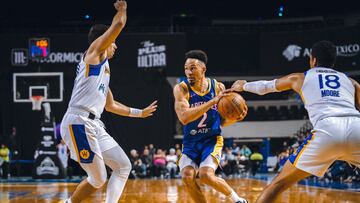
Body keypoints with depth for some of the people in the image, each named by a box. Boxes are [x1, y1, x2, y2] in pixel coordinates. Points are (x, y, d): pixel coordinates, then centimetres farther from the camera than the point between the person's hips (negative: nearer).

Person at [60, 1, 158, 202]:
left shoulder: (105, 68, 27)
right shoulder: (94, 51, 2)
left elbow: (111, 105, 36)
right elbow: (119, 24, -7)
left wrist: (140, 113, 43)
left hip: (94, 125, 10)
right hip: (78, 123, -10)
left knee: (124, 166, 6)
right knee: (98, 179, -9)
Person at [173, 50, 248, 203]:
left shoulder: (218, 87, -6)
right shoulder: (181, 89, -12)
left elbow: (222, 121, 7)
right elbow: (184, 118, -30)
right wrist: (213, 101, -32)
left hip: (212, 140, -1)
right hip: (191, 142, 1)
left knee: (206, 175, -21)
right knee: (187, 176, -18)